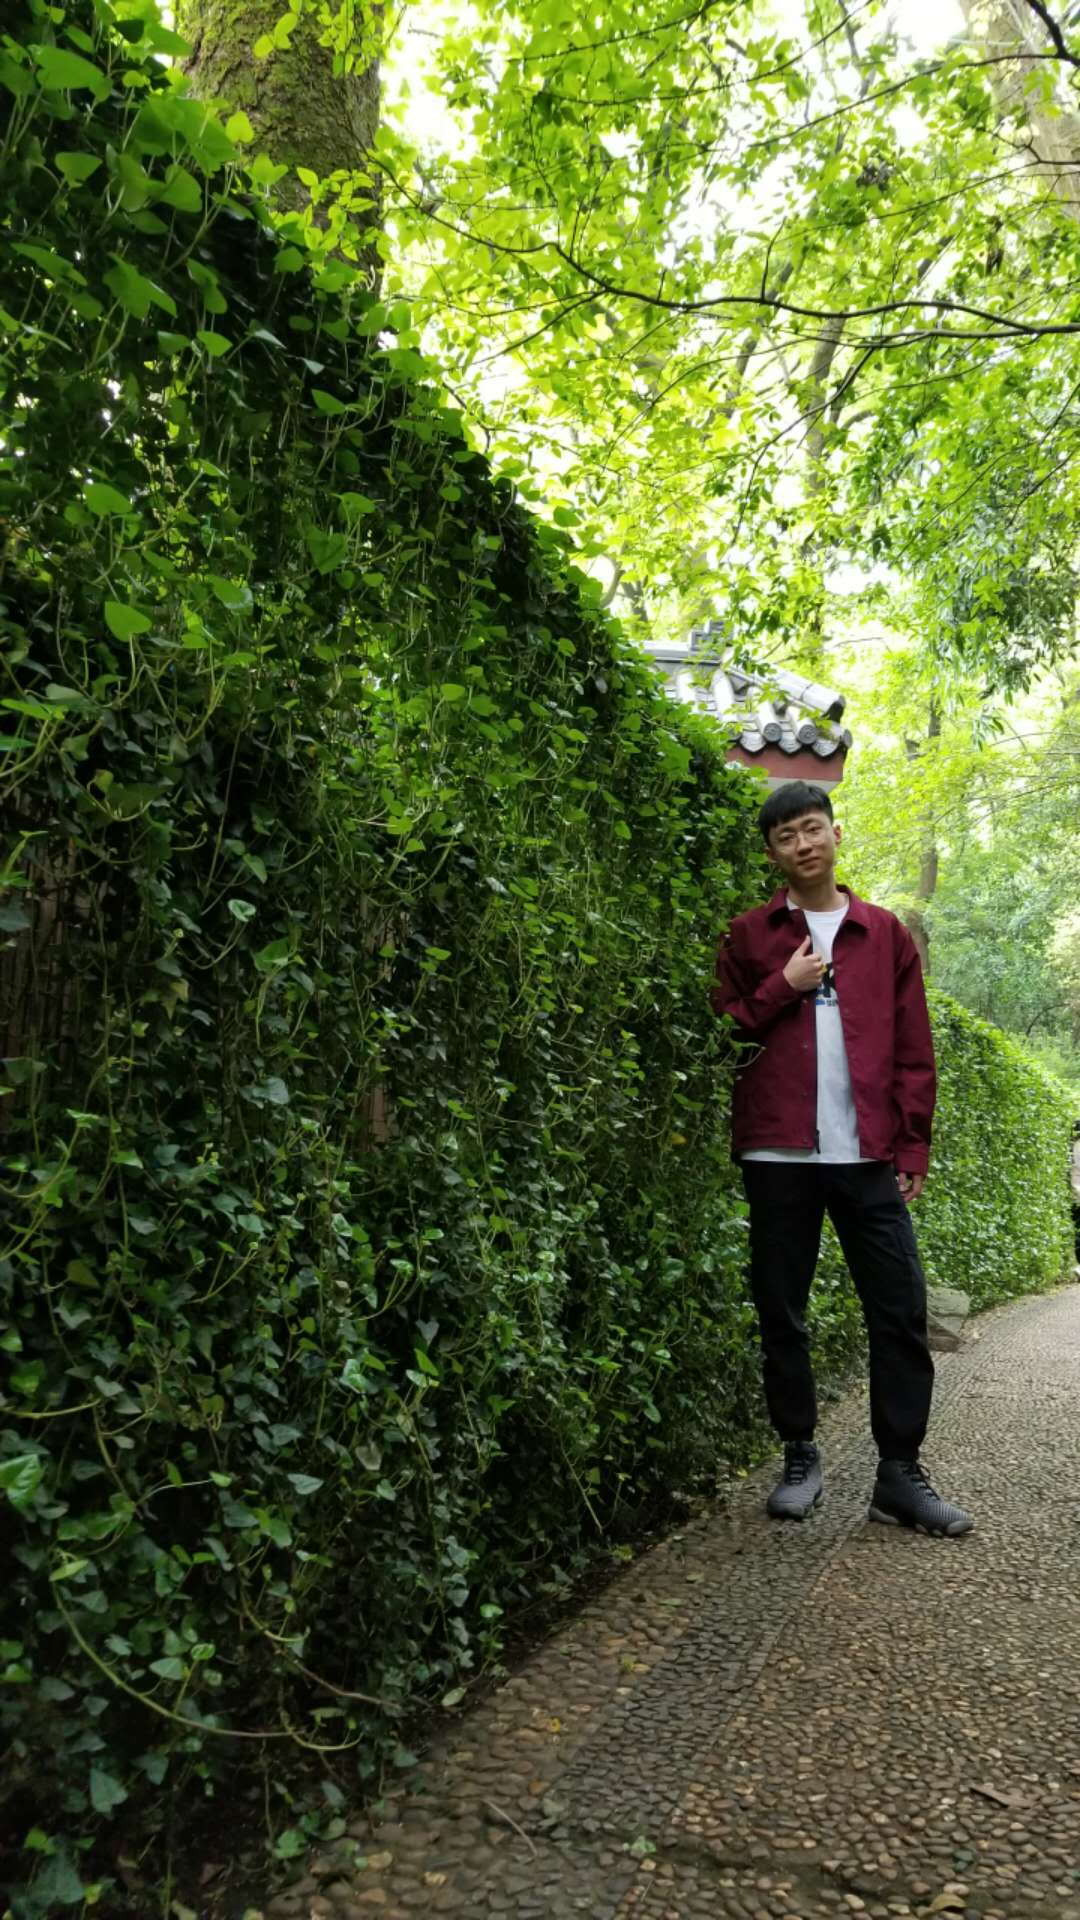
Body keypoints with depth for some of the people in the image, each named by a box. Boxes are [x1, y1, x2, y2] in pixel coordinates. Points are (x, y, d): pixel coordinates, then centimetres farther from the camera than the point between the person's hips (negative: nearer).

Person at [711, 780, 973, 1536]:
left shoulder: (885, 933, 10)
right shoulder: (747, 936, 7)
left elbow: (913, 1050, 8)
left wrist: (914, 1145, 2)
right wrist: (783, 986, -8)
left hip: (869, 1155, 1)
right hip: (779, 1155, -1)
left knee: (902, 1310, 0)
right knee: (782, 1313, 6)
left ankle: (901, 1473, 11)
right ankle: (801, 1459, 20)